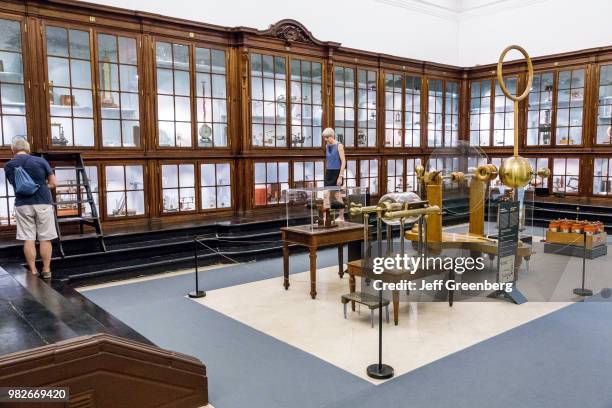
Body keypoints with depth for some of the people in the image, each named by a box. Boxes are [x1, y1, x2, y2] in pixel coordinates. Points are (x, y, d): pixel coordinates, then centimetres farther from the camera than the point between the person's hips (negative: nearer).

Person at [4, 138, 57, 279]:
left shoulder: (8, 166, 2)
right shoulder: (40, 161, -4)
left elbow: (15, 184, 7)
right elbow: (53, 183, 0)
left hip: (22, 205, 1)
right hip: (43, 203, -1)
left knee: (28, 240, 6)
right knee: (45, 239, 6)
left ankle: (33, 271, 10)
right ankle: (46, 270, 10)